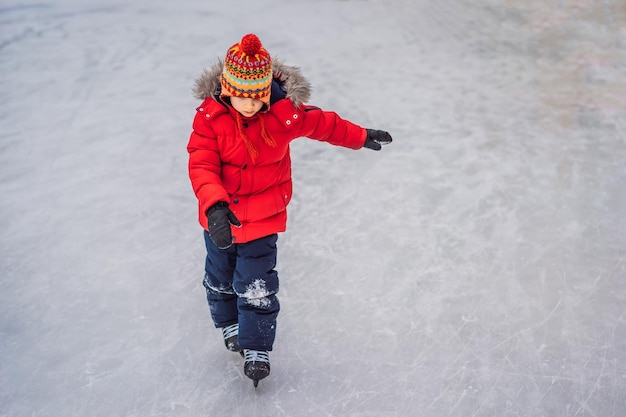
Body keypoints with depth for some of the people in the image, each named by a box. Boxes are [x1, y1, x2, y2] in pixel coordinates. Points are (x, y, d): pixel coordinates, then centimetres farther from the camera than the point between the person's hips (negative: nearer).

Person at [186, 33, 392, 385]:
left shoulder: (286, 113, -17)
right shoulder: (209, 116, -20)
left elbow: (326, 125, 1)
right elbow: (202, 165, -27)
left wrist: (362, 137, 14)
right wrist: (214, 206, -44)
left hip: (263, 215, -1)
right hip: (219, 215, 2)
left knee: (256, 285, 1)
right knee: (220, 276, 23)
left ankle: (256, 348, 23)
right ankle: (229, 323, 52)